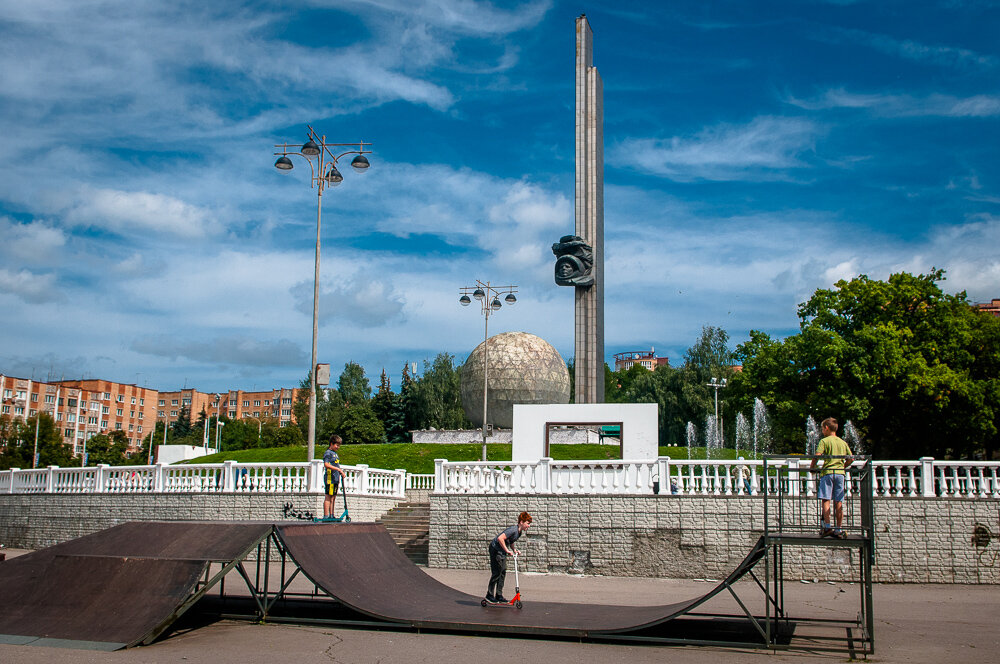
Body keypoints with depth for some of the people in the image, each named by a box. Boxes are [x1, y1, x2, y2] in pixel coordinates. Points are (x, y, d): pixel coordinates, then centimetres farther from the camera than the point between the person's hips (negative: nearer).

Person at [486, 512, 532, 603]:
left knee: (503, 572, 9)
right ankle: (489, 595, 4)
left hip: (502, 551, 10)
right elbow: (500, 538, -33)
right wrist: (507, 550, -25)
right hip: (495, 549, -10)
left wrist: (514, 550, 0)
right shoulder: (513, 530, -26)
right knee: (496, 573, -5)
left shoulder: (519, 532, 4)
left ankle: (499, 596, 14)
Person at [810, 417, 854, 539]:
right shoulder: (843, 442, 15)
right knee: (838, 502, 4)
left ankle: (827, 526, -15)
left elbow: (817, 455, -14)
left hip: (827, 472, -5)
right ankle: (839, 530, 4)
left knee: (826, 500, -5)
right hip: (840, 473, 5)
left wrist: (812, 467, 0)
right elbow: (851, 459, 14)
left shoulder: (824, 441, -1)